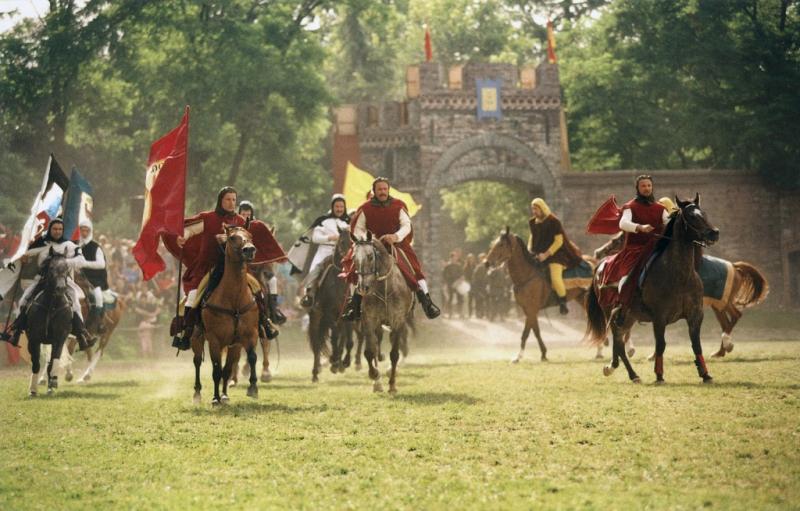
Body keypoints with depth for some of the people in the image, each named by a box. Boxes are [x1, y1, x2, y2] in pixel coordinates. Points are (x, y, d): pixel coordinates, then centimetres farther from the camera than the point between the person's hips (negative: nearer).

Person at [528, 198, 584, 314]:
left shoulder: (554, 222, -13)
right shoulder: (533, 222, 7)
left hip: (555, 253, -8)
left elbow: (559, 241, -15)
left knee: (555, 278, -25)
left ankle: (563, 303, -9)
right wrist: (529, 250, 4)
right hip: (538, 254, 8)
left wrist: (547, 254, -21)